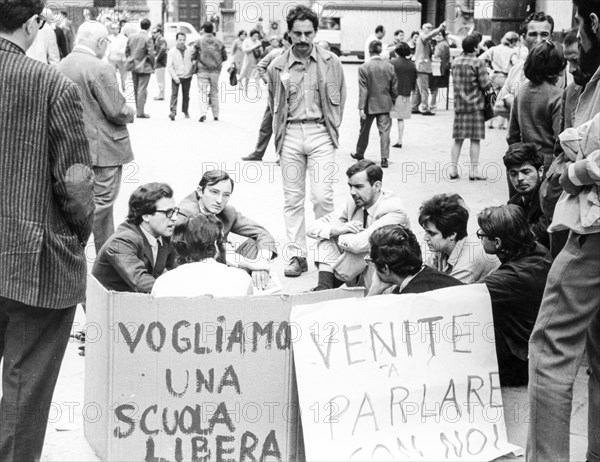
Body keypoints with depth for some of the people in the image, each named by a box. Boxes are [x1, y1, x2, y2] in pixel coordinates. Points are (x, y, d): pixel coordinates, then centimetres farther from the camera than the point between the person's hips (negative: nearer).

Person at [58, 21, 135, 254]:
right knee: (101, 204, -1)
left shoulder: (61, 66, 6)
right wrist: (131, 112, 5)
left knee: (102, 205, 18)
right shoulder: (100, 69, -18)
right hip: (104, 149, -8)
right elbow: (117, 111, -17)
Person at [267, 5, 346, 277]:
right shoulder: (277, 66, 3)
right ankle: (297, 255, 11)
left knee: (322, 196, -10)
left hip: (320, 134, -2)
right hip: (290, 135, 2)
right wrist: (280, 134, 11)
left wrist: (331, 129, 8)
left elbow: (340, 99, 11)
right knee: (292, 199, 4)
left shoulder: (330, 62, 0)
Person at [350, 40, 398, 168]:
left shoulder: (364, 68, -13)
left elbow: (363, 89, -14)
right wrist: (393, 102, 16)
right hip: (385, 105, 2)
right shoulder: (389, 66, -4)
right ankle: (384, 158, -2)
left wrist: (361, 107, -12)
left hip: (369, 105, -1)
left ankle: (360, 154, 32)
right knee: (384, 131, 3)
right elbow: (394, 87, 2)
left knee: (364, 130, 16)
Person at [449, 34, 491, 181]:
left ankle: (453, 169, 10)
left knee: (458, 138, 11)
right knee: (475, 139, 2)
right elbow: (485, 85, -12)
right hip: (475, 104, -5)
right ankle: (473, 171, 3)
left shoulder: (455, 62, 5)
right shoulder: (478, 63, -12)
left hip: (459, 104, 5)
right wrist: (490, 80, 7)